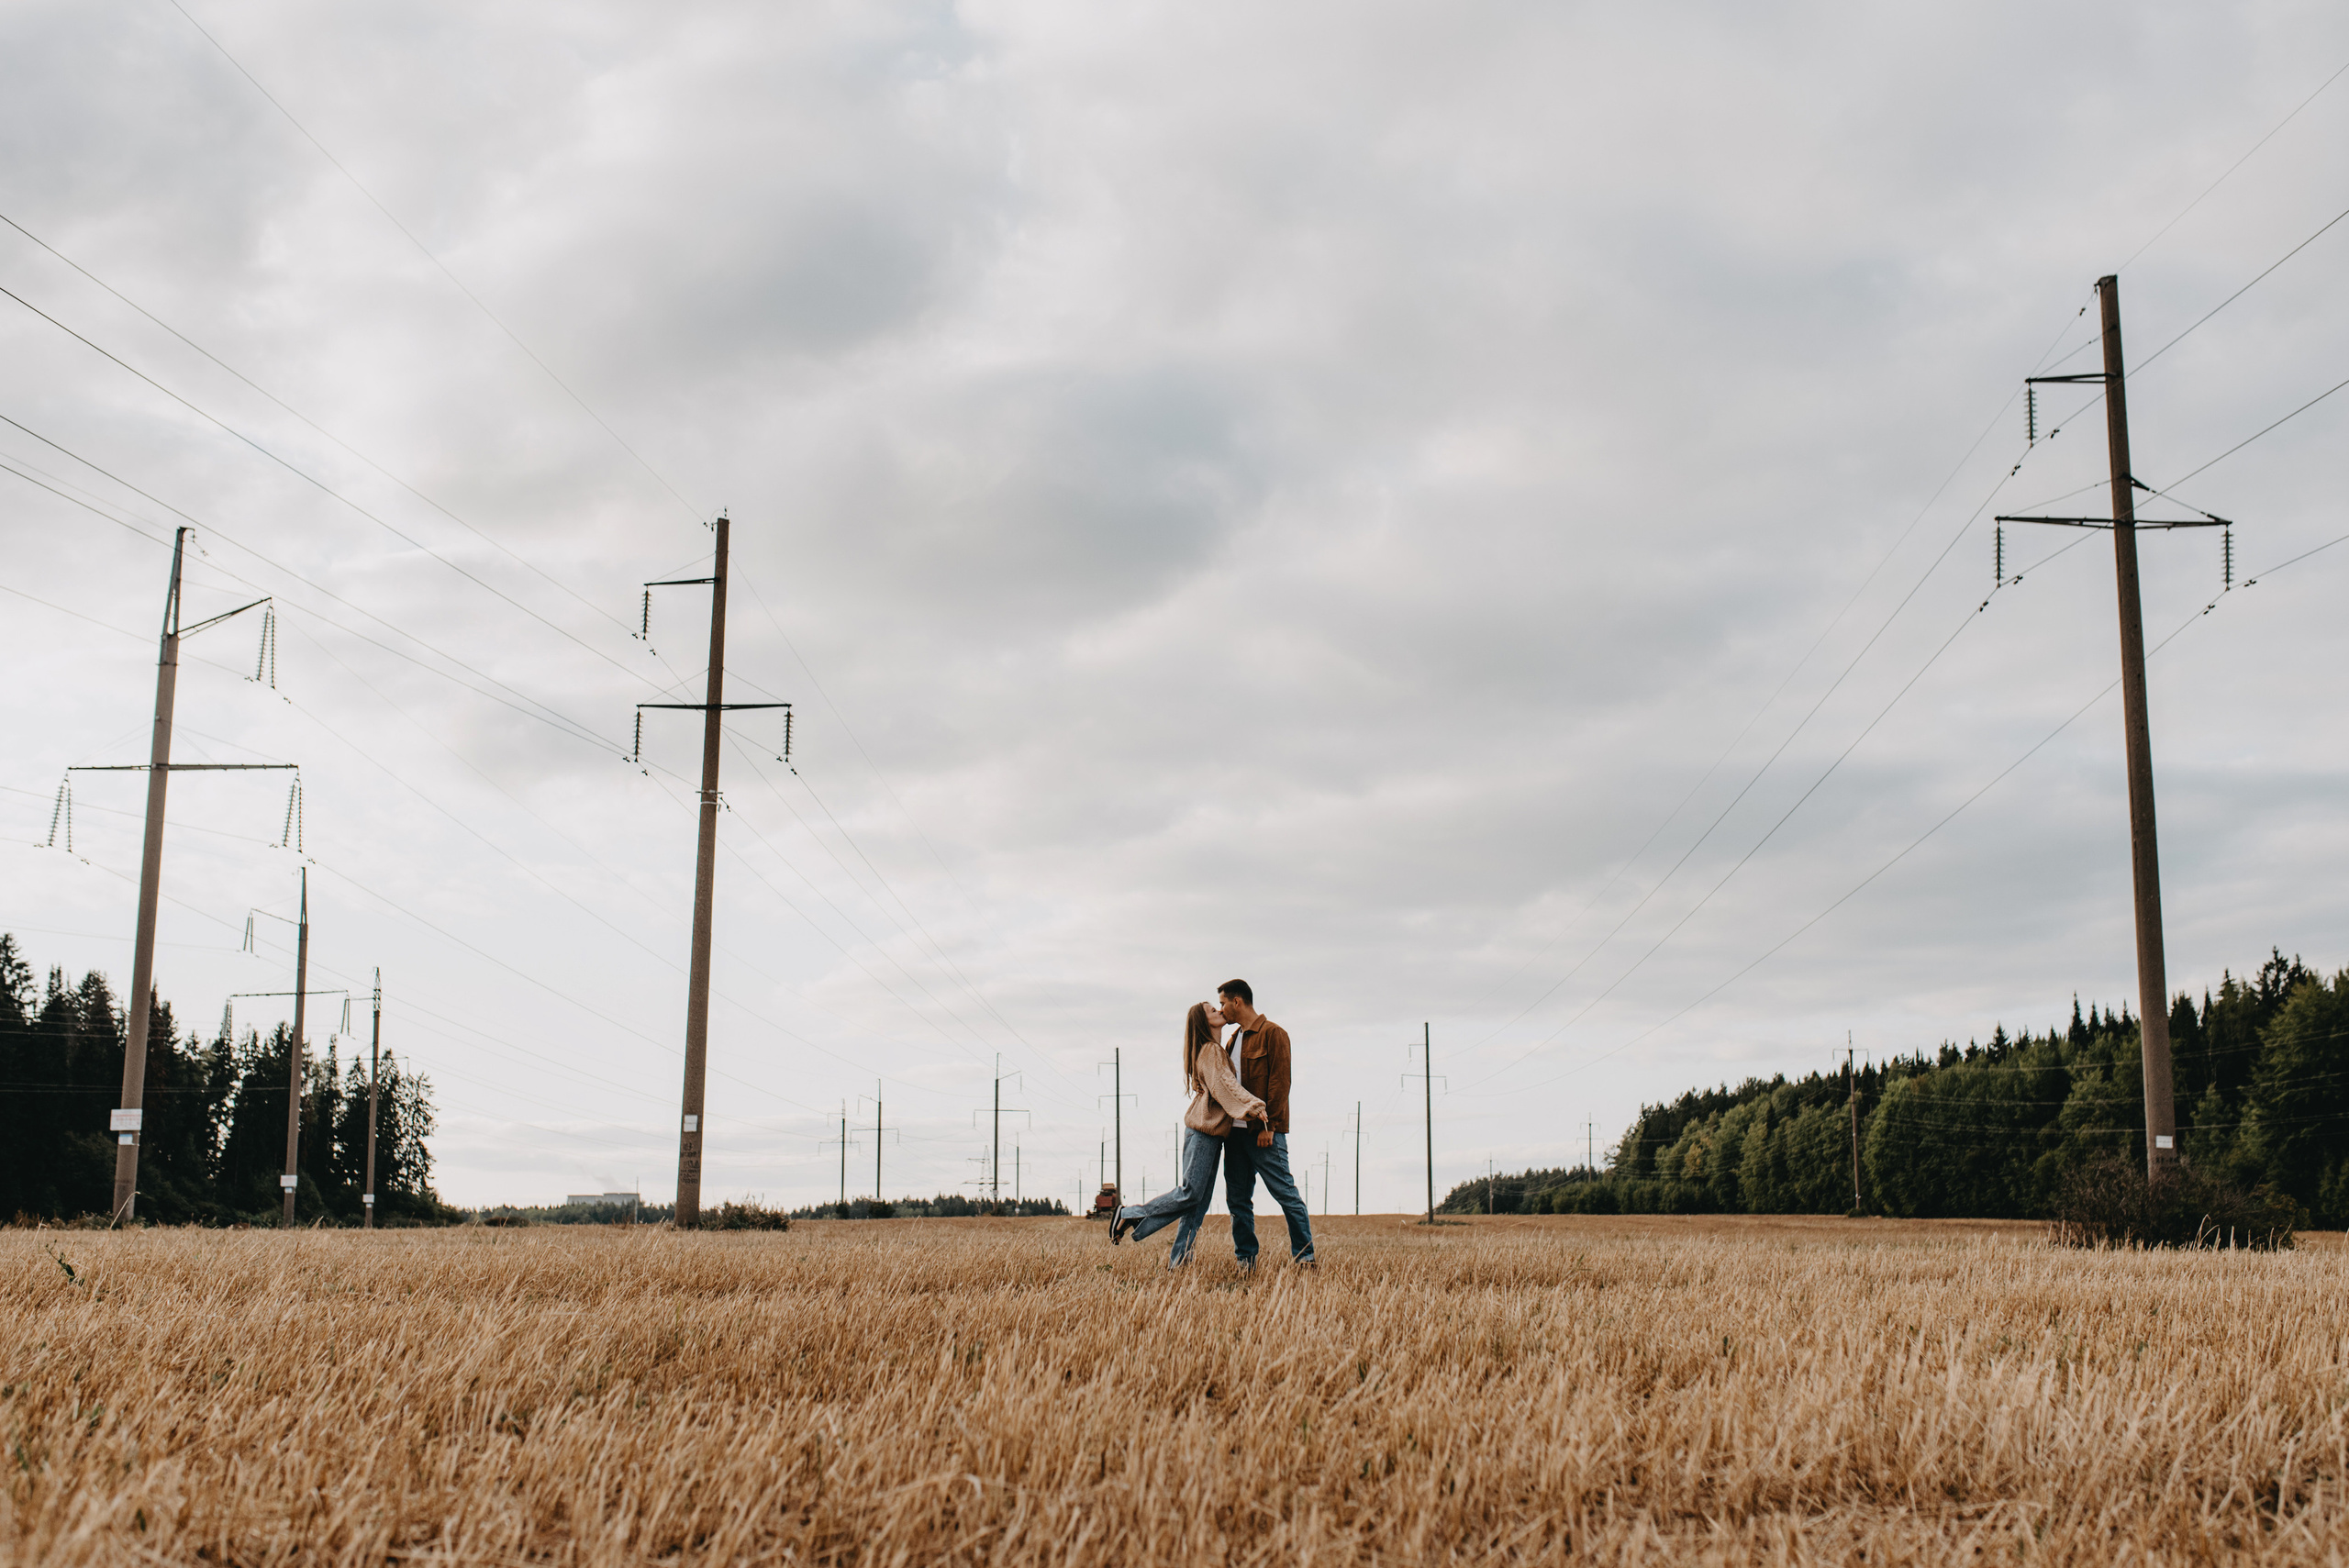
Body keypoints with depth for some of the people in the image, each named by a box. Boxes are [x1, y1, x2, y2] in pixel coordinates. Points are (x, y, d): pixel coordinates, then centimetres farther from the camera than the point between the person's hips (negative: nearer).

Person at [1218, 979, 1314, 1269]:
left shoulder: (1273, 1034, -5)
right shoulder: (1234, 1039, 20)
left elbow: (1279, 1081, -12)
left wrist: (1269, 1125, -18)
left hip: (1264, 1132, -8)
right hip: (1235, 1131, 8)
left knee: (1285, 1192, -6)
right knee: (1237, 1198, 6)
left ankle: (1304, 1254, 1)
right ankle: (1245, 1259, 12)